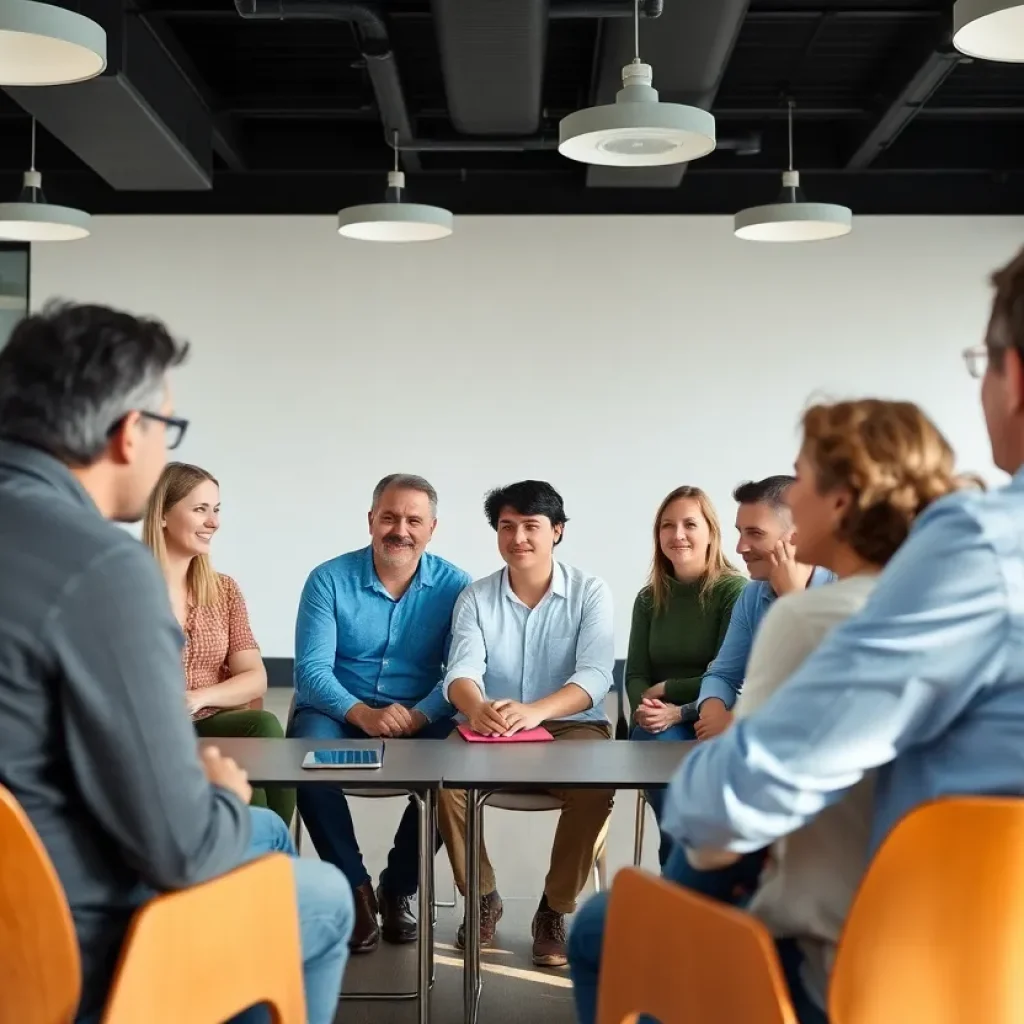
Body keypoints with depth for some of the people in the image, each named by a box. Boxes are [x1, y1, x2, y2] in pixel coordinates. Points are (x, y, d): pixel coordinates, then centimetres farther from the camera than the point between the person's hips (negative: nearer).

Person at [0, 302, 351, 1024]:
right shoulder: (101, 567, -28)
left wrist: (192, 781, 10)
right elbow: (181, 849, -25)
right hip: (68, 944, -8)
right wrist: (225, 796, -4)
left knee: (267, 831, 27)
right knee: (324, 896, 16)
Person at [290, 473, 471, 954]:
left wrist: (417, 716, -27)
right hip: (339, 710, 0)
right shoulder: (329, 580, -4)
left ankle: (398, 888, -2)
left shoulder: (453, 585, -2)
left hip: (421, 717, 1)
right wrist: (364, 714, -28)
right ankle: (356, 888, -10)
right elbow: (311, 670, -11)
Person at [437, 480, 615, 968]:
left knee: (596, 784, -33)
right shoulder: (476, 597, 5)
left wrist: (536, 711, -36)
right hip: (490, 730, 2)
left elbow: (595, 675, -15)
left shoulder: (590, 592, -1)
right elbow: (462, 669, -9)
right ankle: (482, 898, -3)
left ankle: (555, 910, -8)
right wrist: (477, 707, -35)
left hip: (572, 727, -1)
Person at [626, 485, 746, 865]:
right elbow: (635, 676, 7)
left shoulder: (735, 590, -3)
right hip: (660, 726, 4)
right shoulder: (649, 598, 14)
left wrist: (672, 699, -13)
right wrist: (645, 707, -15)